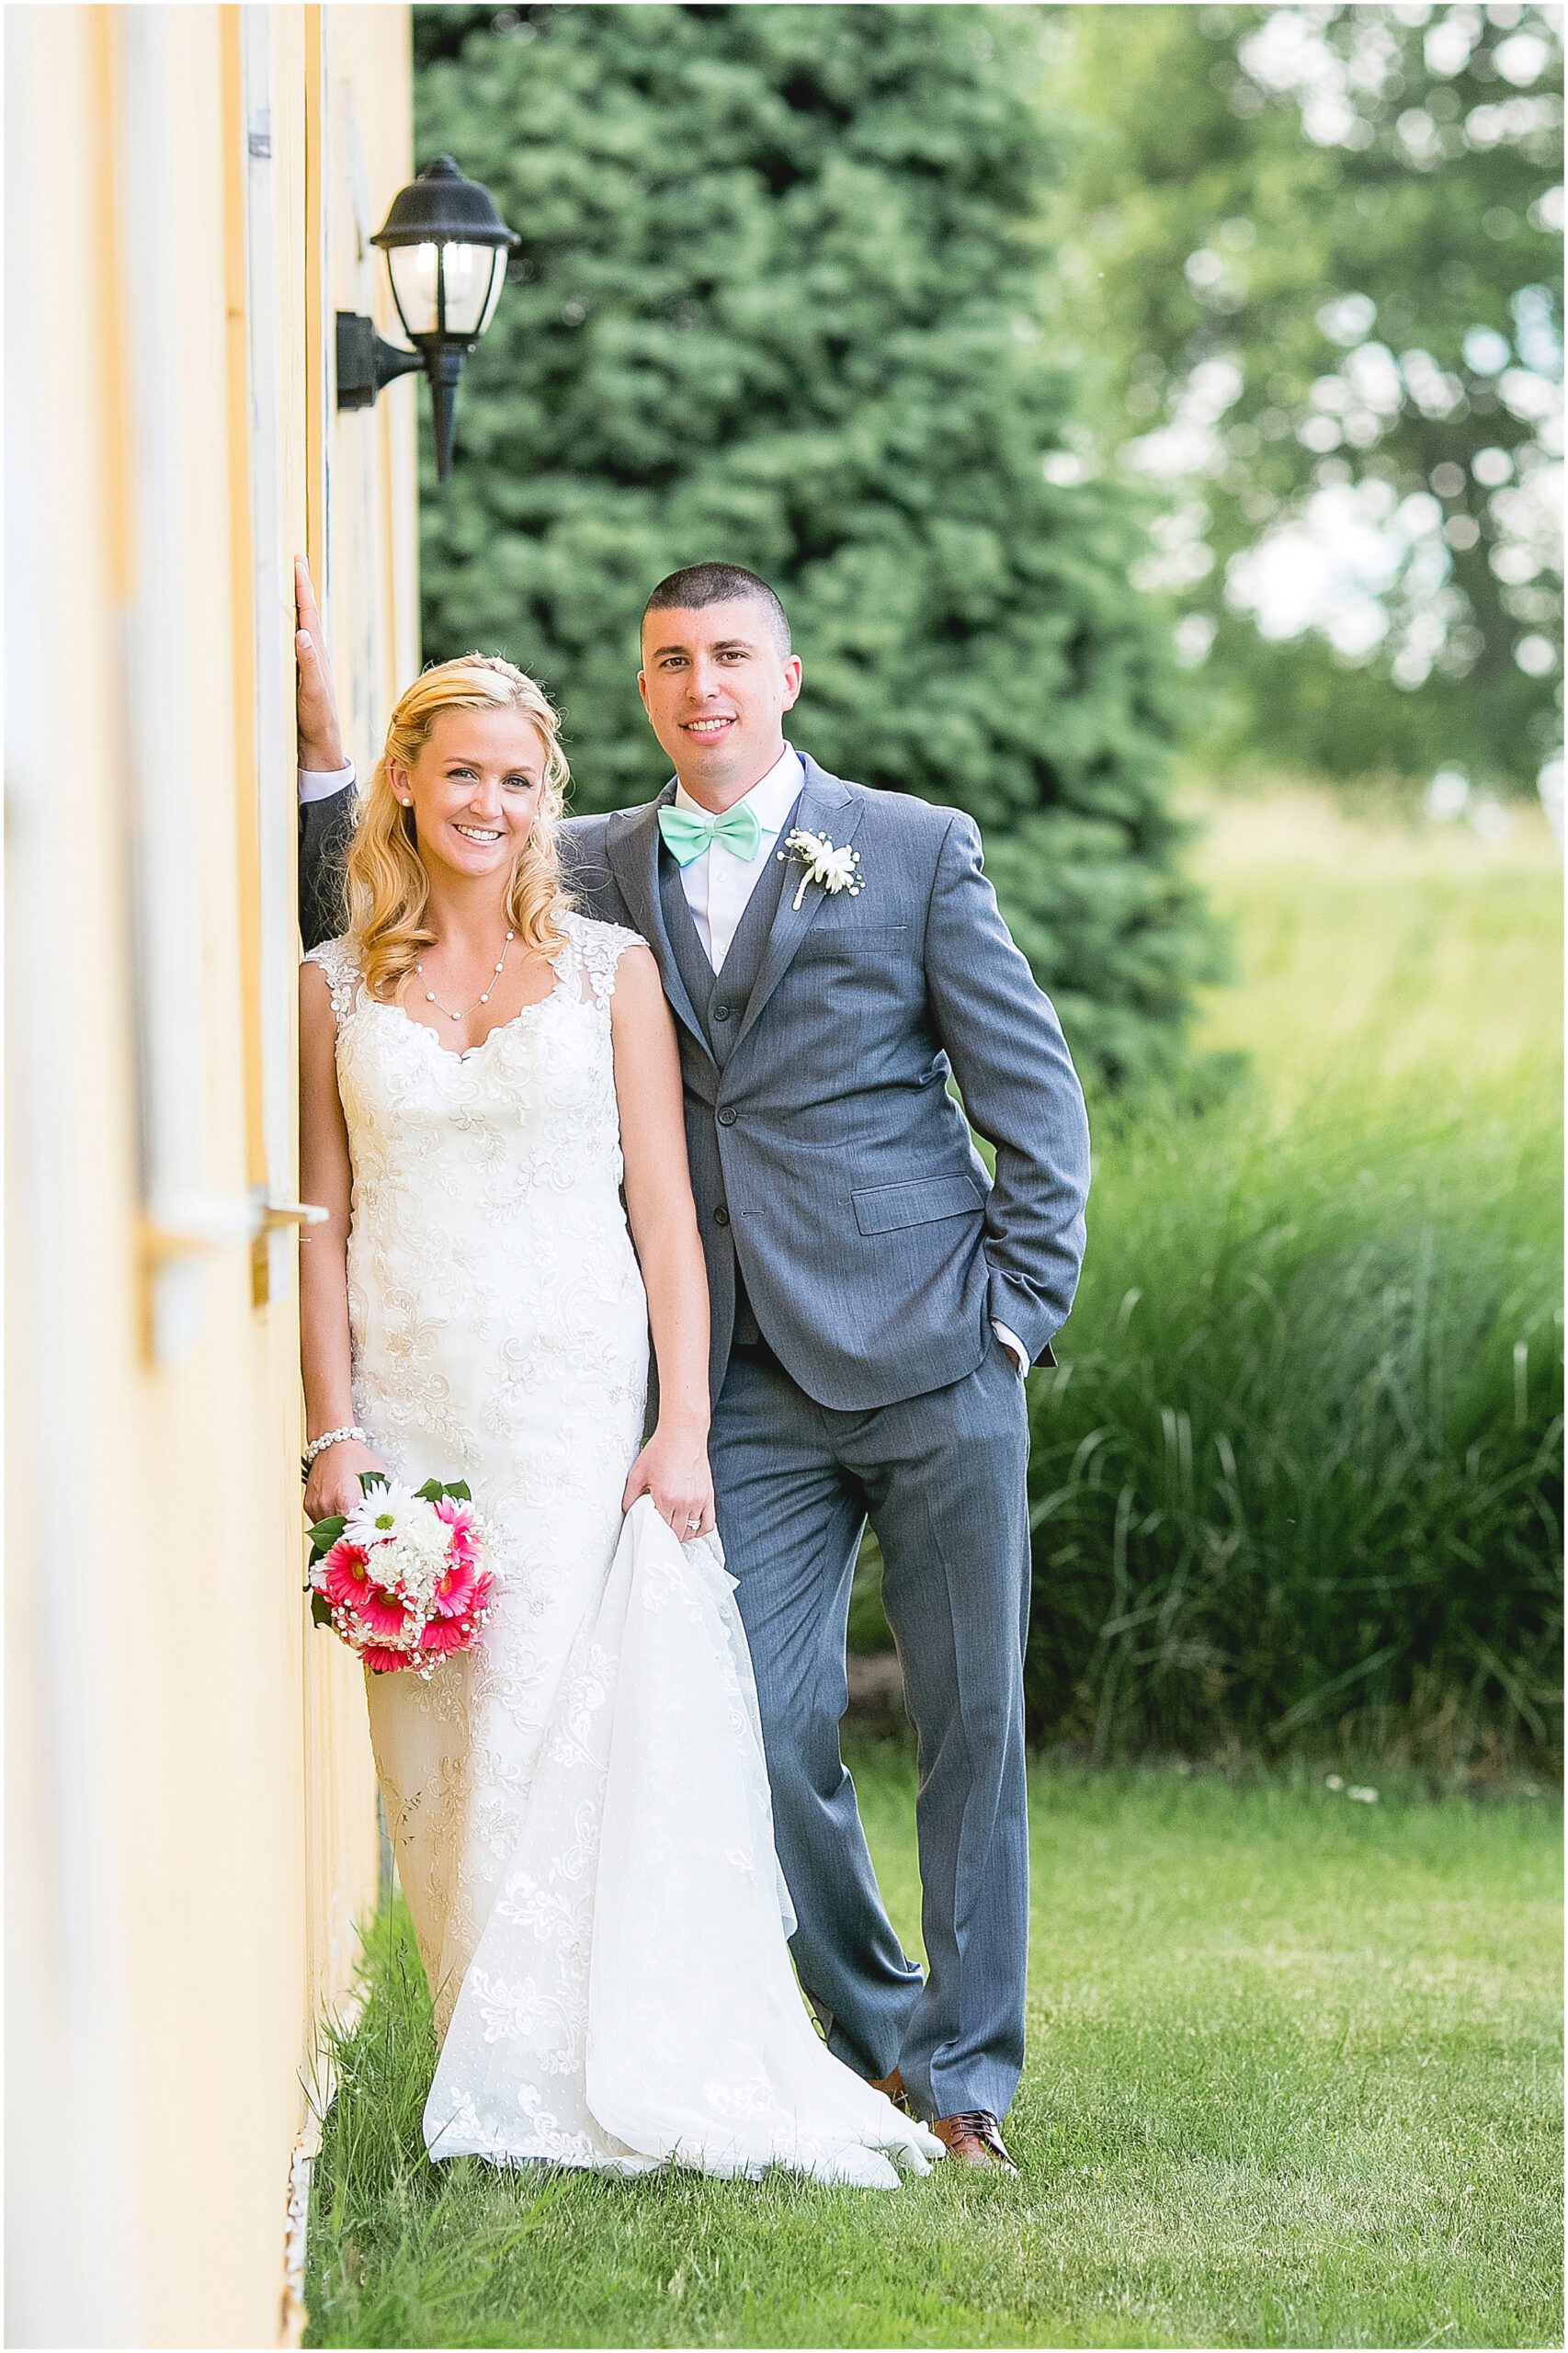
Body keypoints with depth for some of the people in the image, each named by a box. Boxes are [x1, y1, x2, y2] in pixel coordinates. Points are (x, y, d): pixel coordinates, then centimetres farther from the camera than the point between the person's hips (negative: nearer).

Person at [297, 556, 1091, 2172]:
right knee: (767, 1736, -1)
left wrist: (1020, 1312, -4)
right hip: (753, 1392, 3)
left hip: (935, 1370, -2)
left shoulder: (914, 850, 2)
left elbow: (1036, 1097, 2)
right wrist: (319, 734, -3)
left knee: (971, 1723, 1)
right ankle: (875, 2036, 19)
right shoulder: (596, 871, 11)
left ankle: (964, 2066, 13)